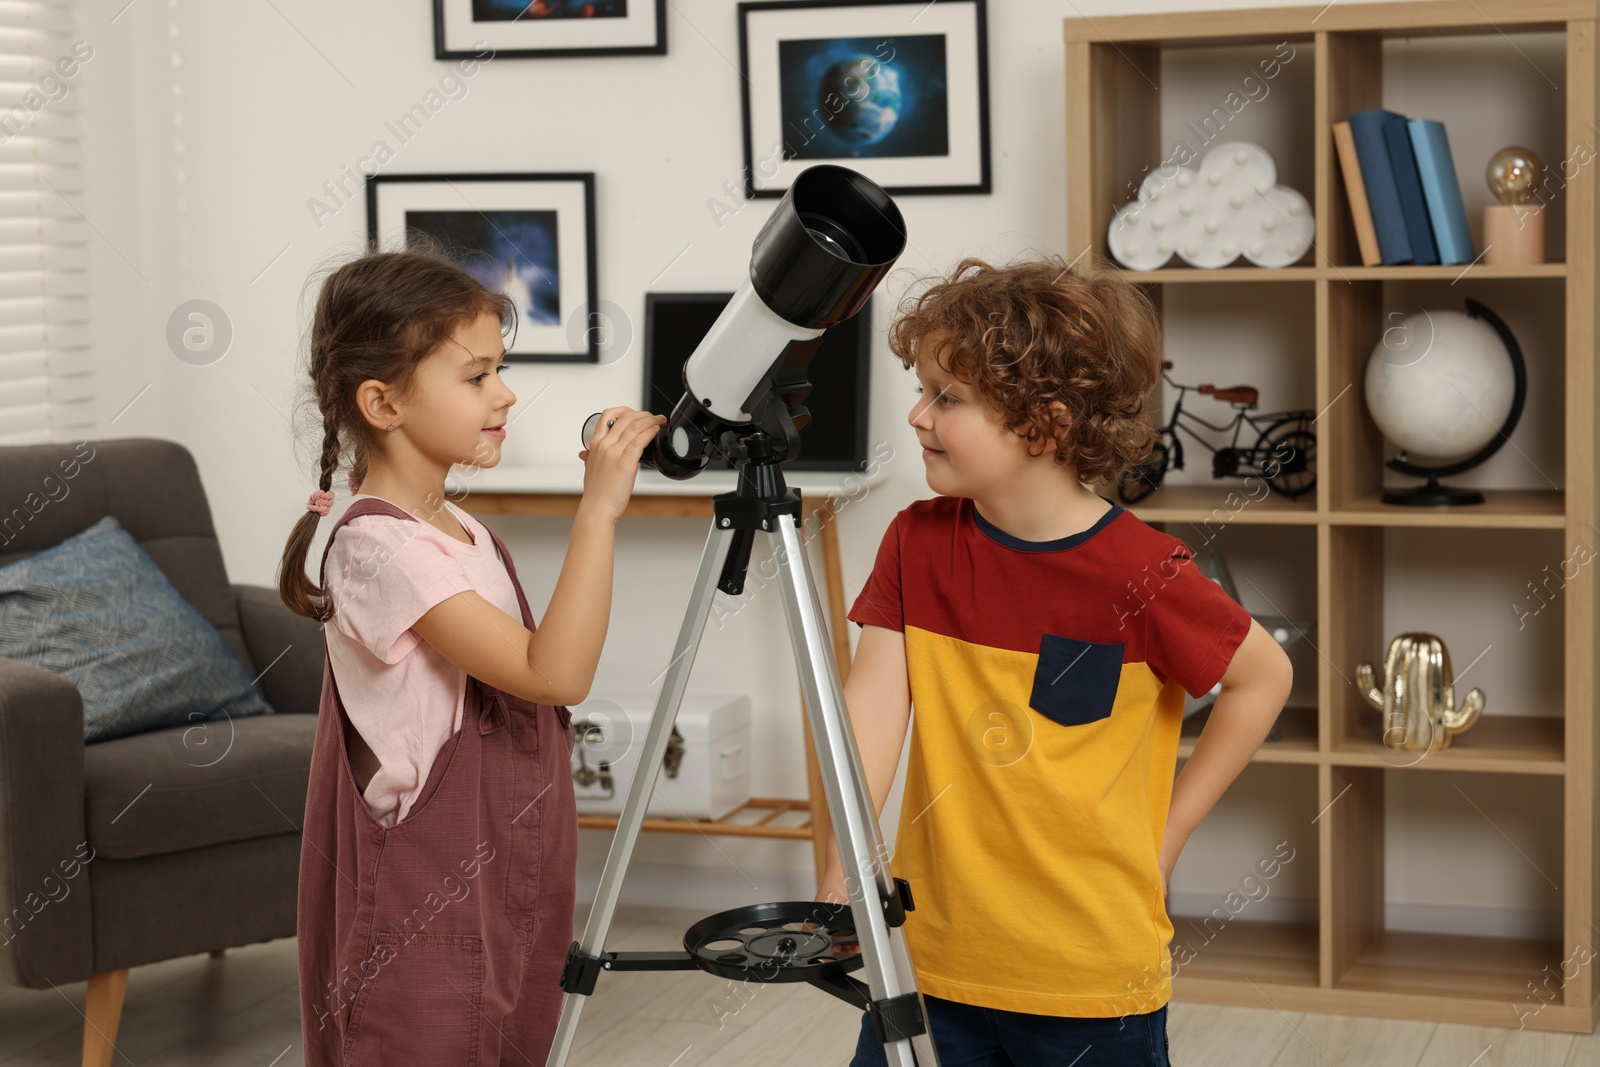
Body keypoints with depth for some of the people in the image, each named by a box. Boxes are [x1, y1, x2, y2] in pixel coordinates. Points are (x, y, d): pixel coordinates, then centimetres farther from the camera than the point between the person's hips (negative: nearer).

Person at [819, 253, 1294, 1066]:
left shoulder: (1139, 575, -14)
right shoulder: (916, 544, -1)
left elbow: (1263, 678, -1)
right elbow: (873, 702, -8)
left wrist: (1167, 831, -1)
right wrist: (841, 882, -17)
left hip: (1091, 973, -3)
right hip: (929, 957, 3)